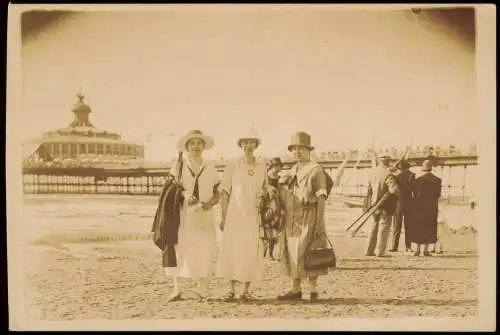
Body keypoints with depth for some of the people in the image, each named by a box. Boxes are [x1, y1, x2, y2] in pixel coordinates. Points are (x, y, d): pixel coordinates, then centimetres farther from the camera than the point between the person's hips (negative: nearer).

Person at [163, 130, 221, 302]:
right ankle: (177, 289, 6)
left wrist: (210, 203, -10)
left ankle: (202, 290, 7)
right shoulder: (179, 165, 5)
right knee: (178, 249, -4)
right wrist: (184, 196, -17)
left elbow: (217, 194, 12)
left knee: (204, 251, -3)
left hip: (204, 217, 1)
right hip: (182, 216, -1)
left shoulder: (210, 168, 10)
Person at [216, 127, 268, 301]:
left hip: (254, 216, 1)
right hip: (234, 215, -1)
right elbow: (224, 193, 3)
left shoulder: (263, 166, 6)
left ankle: (246, 290, 13)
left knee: (251, 252, 3)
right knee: (231, 250, 0)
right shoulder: (232, 166, 1)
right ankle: (231, 290, 11)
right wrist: (223, 218, -1)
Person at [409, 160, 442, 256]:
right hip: (432, 207, 2)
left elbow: (416, 193, -6)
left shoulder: (419, 179, -9)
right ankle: (426, 249, 6)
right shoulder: (437, 180, -1)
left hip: (419, 206, -2)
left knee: (418, 228, 7)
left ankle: (418, 249, 7)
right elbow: (438, 195, 2)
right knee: (429, 228, 8)